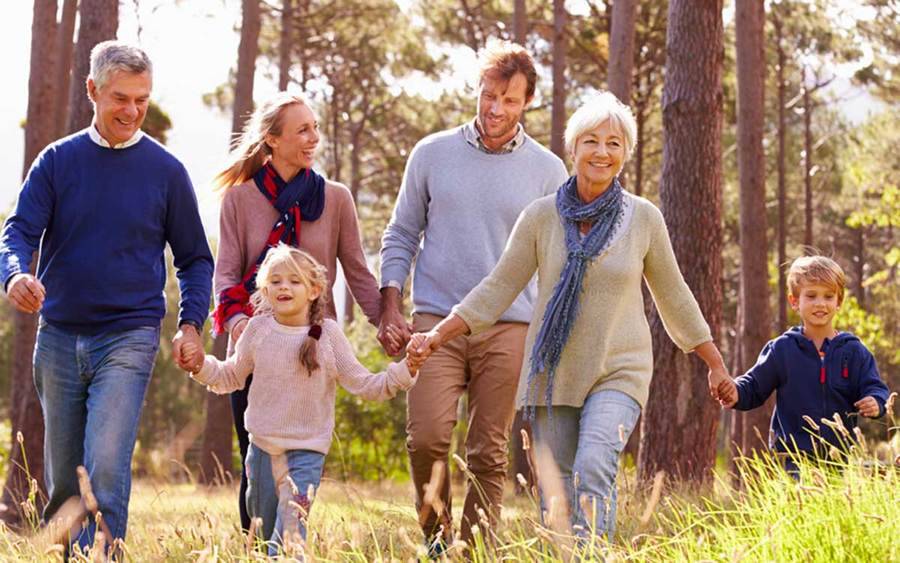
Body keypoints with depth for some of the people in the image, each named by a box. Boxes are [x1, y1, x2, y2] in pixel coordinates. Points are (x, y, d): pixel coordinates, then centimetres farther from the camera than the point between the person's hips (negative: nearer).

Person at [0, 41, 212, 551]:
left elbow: (195, 258, 9)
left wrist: (191, 324, -5)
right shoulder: (58, 161, 5)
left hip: (129, 337, -2)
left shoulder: (166, 171, 2)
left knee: (107, 467, -18)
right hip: (58, 337, 3)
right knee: (63, 480, 9)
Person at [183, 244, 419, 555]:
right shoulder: (258, 328, -2)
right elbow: (231, 376, 12)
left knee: (292, 531, -13)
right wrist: (202, 365, -6)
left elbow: (363, 385, -4)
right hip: (262, 444, 2)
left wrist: (406, 371, -15)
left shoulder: (328, 334, -6)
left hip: (307, 448, -2)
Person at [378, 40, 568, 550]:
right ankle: (437, 538, 7)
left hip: (509, 329, 0)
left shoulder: (547, 170, 5)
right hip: (436, 321, 0)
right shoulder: (433, 154, 7)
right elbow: (402, 236, 12)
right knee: (427, 438, -13)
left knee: (489, 454, 2)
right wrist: (390, 309, 2)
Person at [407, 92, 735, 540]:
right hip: (553, 372, 2)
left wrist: (716, 365, 15)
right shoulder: (541, 216, -1)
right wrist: (438, 335, -7)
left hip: (618, 372, -1)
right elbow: (497, 289, 3)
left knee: (593, 470, -24)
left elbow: (673, 297, 10)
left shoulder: (644, 218, -1)